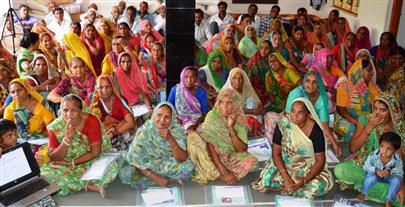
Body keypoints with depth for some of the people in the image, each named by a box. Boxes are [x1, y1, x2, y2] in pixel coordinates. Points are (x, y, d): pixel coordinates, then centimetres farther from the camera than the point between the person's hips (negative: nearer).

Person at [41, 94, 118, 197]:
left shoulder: (92, 121, -17)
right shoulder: (56, 127, -12)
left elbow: (95, 152, -16)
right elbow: (53, 158, -11)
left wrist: (70, 163, -20)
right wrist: (66, 139, -27)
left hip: (91, 161, -2)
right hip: (66, 165, 3)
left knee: (111, 167, -31)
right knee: (45, 172, -27)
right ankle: (92, 186, -19)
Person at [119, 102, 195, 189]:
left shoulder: (177, 130, -18)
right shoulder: (144, 130, -21)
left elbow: (183, 159, -23)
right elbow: (134, 159, -19)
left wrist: (170, 139, -36)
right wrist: (155, 177, -26)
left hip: (169, 166, 0)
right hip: (147, 167, 0)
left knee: (188, 167, -25)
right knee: (126, 174, -27)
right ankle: (169, 179, -10)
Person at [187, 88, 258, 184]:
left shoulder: (240, 120, -11)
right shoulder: (212, 116, -16)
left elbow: (243, 150, -16)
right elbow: (210, 146, -19)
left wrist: (231, 128, -28)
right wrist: (224, 171, -25)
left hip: (230, 157, 1)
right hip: (212, 158, -1)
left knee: (252, 161, -27)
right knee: (193, 136, -27)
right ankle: (220, 174, -20)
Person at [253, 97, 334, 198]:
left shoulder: (315, 130, -19)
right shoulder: (283, 123, -16)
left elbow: (320, 160, -15)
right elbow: (276, 153, -12)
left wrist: (304, 181, -27)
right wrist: (286, 177, -23)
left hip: (308, 168, 0)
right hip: (285, 164, 1)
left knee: (321, 185, -28)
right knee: (266, 180, -24)